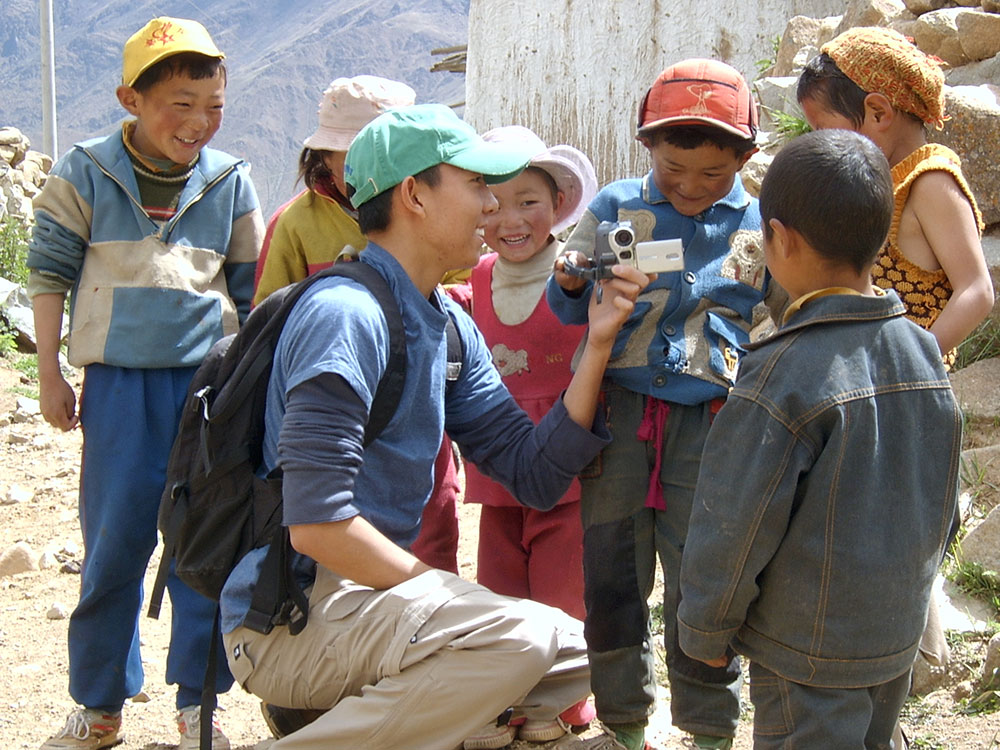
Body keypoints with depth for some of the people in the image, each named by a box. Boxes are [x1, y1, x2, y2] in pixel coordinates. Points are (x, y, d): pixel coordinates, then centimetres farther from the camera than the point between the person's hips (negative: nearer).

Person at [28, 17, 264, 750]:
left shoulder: (231, 181, 5)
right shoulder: (86, 174, 1)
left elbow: (252, 291, 14)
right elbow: (50, 275, 6)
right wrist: (51, 376, 4)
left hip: (210, 380, 1)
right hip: (119, 381, -1)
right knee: (113, 543, 3)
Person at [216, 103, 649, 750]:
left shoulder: (451, 325, 11)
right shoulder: (346, 314, -18)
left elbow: (534, 476, 7)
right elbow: (315, 524, -25)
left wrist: (598, 345, -2)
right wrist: (450, 596, -13)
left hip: (368, 595, 9)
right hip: (288, 617, -9)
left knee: (580, 658, 10)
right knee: (518, 637, -27)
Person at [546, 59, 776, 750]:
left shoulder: (760, 226, 6)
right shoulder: (618, 206, 7)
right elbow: (570, 308, 13)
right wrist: (570, 283, -9)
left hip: (710, 421, -1)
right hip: (617, 411, 2)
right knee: (612, 573, 7)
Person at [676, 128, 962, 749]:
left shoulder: (785, 375, -24)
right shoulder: (925, 354, -3)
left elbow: (734, 528, -19)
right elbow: (944, 505, 8)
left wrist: (705, 633, -4)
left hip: (809, 659, -6)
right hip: (901, 640, 6)